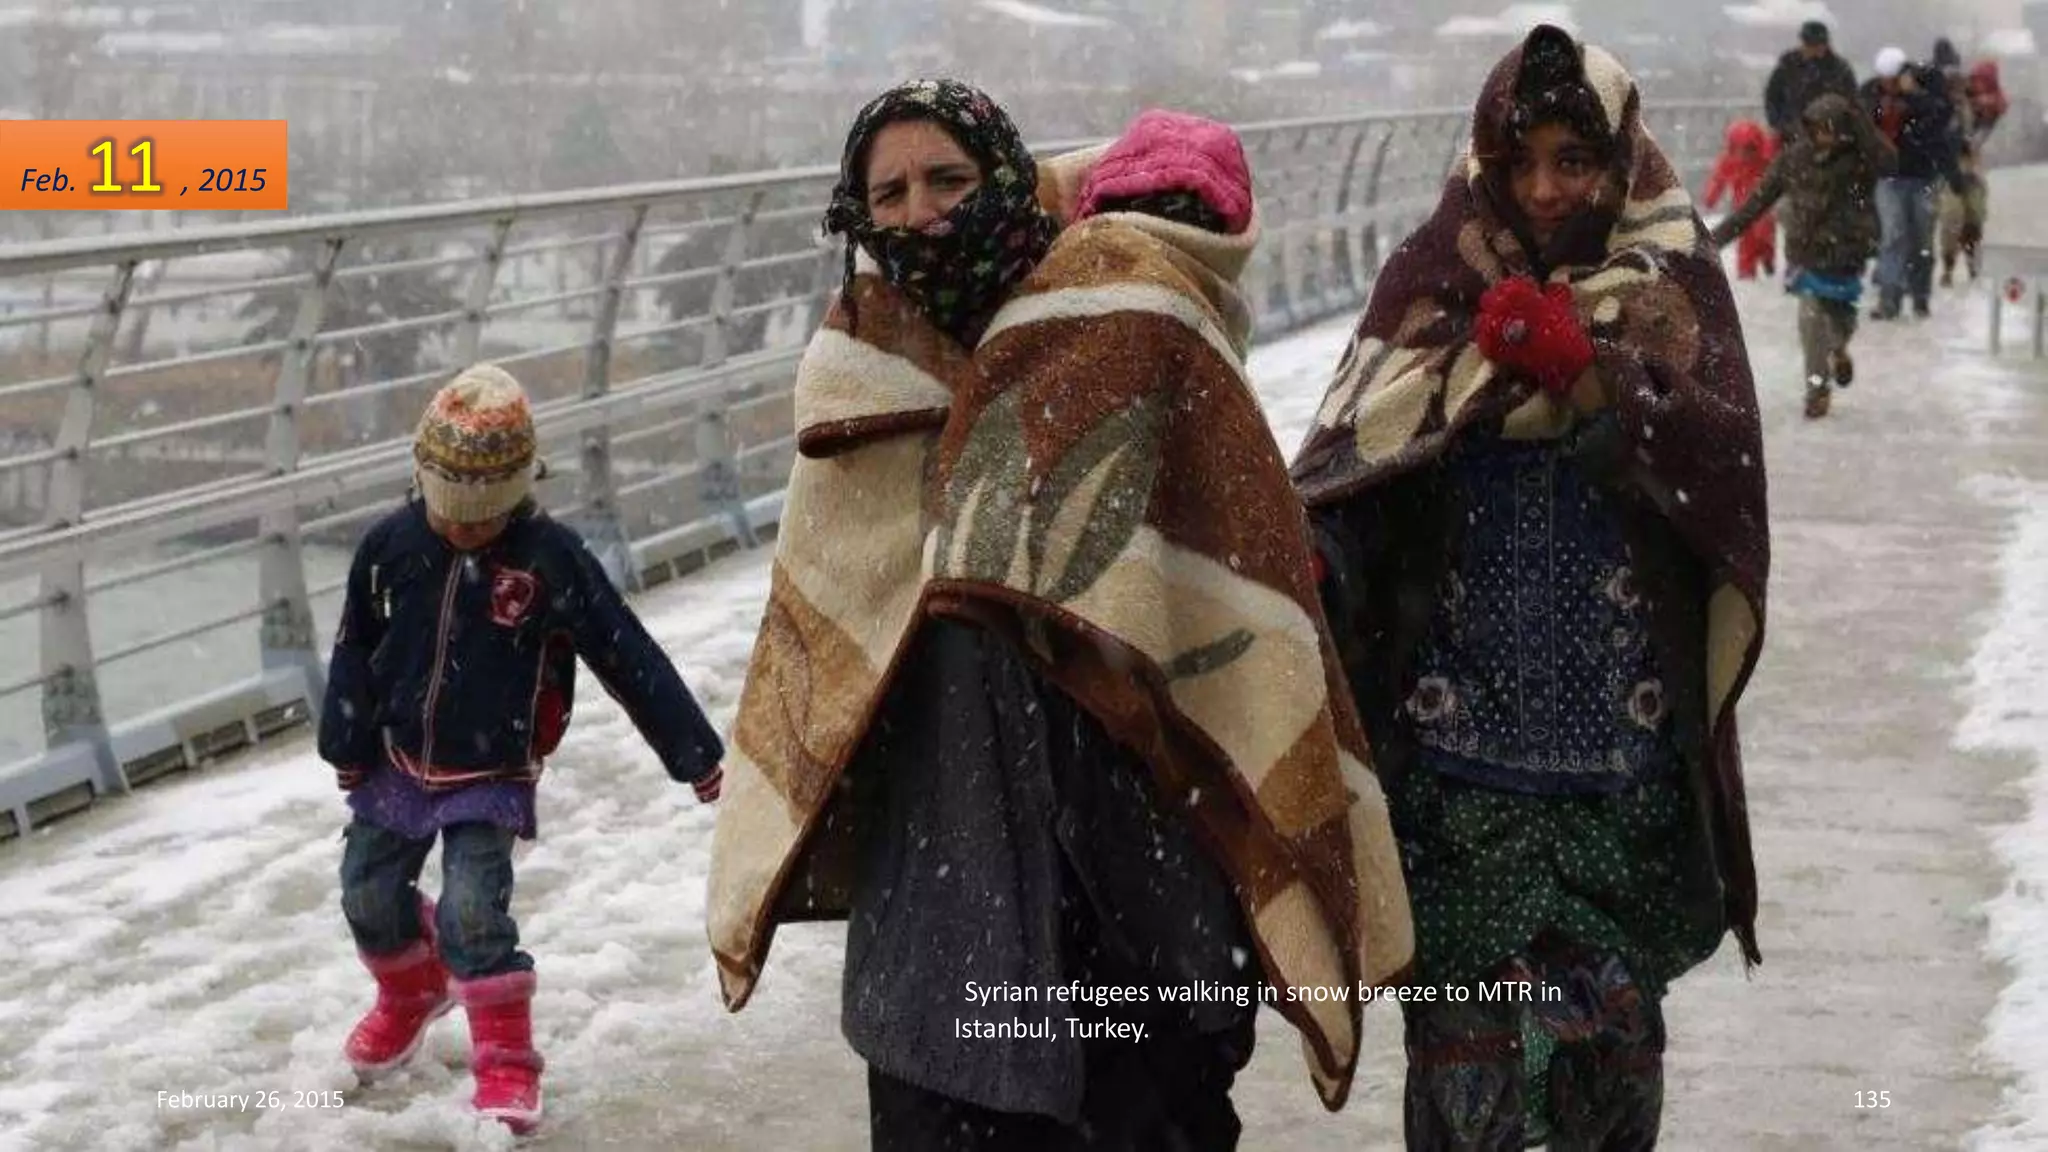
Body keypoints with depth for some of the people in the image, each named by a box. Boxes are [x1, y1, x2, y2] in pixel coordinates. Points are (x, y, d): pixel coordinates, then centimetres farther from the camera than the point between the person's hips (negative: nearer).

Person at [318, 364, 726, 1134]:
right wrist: (348, 751, 5)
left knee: (473, 910, -16)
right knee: (369, 894, 13)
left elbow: (629, 659, -16)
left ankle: (507, 1061, -2)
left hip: (491, 779, -4)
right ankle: (413, 994, 44)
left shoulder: (550, 558, -20)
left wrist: (695, 752, -14)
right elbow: (355, 651, 1)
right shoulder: (391, 546, -12)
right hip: (398, 766, 4)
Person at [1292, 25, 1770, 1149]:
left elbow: (1728, 466, -9)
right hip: (1459, 750, 0)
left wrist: (1586, 370, -20)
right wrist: (1310, 559, -25)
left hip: (1623, 753, 0)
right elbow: (1344, 466, -5)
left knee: (1615, 1044, 4)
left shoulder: (1672, 284, 4)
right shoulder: (1434, 277, 5)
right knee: (1461, 1038, -1)